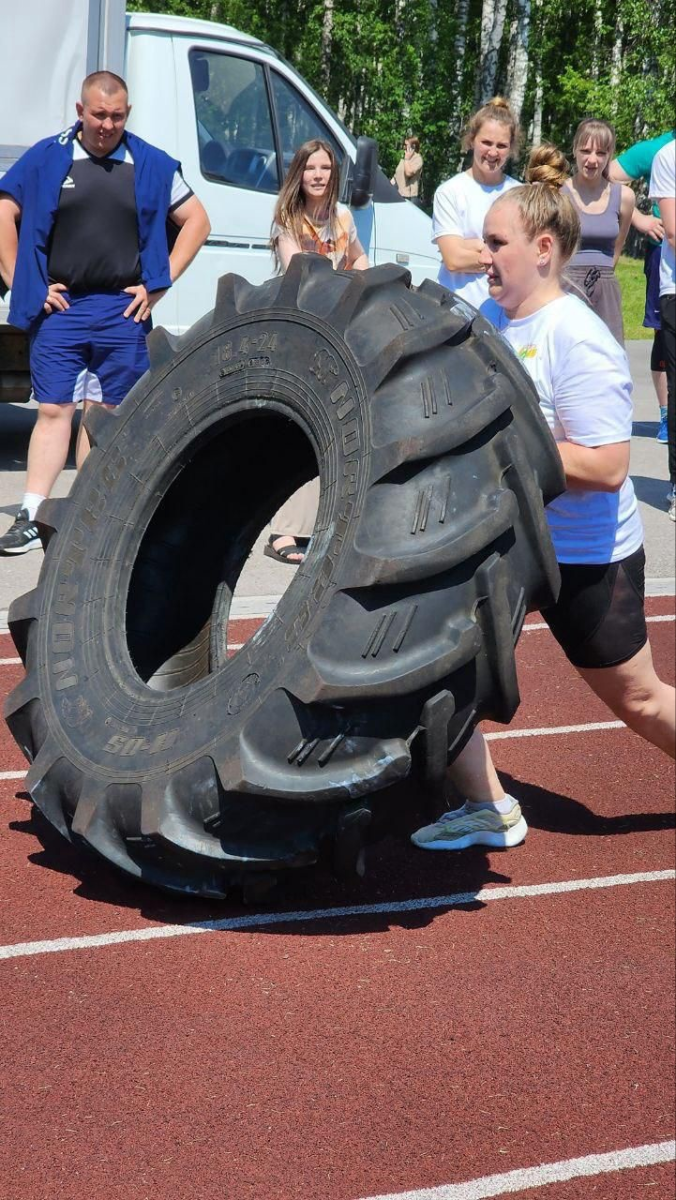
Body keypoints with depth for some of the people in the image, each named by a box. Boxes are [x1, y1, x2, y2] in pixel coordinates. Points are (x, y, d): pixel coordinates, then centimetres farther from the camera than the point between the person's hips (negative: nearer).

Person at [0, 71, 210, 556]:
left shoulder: (152, 165, 6)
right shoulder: (46, 159, 3)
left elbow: (196, 221, 12)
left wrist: (158, 285, 5)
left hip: (122, 311, 1)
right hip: (59, 308, -1)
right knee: (54, 411, -5)